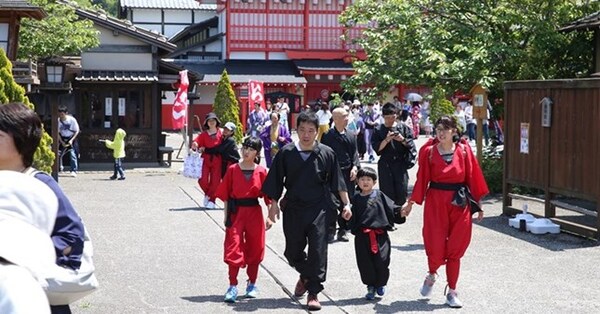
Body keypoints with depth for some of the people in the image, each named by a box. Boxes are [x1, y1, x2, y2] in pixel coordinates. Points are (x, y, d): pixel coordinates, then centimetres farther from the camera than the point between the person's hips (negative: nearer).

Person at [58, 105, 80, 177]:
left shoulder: (72, 119, -18)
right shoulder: (58, 121, -12)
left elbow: (77, 131, -9)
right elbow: (58, 132, -3)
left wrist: (71, 140, -17)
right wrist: (62, 142, -12)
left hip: (71, 138, -3)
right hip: (62, 138, 3)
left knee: (73, 154, -13)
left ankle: (74, 171, -8)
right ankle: (60, 167, 17)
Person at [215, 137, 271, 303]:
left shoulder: (261, 172, -1)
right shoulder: (233, 169, -1)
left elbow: (267, 196, 2)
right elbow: (226, 194, 3)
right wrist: (226, 216, 0)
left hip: (254, 213, 1)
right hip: (236, 213, -1)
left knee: (254, 249, 10)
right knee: (234, 248, -4)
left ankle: (252, 284, 24)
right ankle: (232, 286, 0)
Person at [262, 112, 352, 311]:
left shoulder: (326, 154, -5)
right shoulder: (286, 153, -5)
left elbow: (337, 182, 4)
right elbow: (276, 182, 3)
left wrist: (346, 204, 5)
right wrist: (274, 205, 3)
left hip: (318, 209, -1)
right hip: (293, 209, 2)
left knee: (317, 251, -2)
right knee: (292, 252, 12)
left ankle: (313, 292, 9)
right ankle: (305, 275, 42)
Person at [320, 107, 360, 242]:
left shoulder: (351, 136, 10)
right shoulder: (328, 136, -3)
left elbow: (355, 153, 10)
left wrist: (355, 167, -6)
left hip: (348, 174, 4)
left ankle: (343, 230, 17)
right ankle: (330, 230, 3)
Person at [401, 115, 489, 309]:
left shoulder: (464, 150, 0)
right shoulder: (428, 151, -1)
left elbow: (472, 177, 3)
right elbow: (422, 179, 2)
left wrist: (477, 204, 4)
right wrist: (411, 203, -1)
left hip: (459, 203, 1)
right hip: (435, 202, -1)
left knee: (455, 249, 5)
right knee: (435, 246, -4)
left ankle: (452, 292, 17)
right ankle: (432, 275, 30)